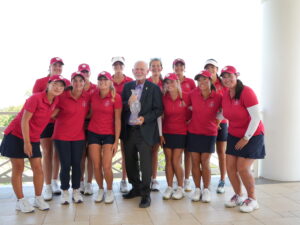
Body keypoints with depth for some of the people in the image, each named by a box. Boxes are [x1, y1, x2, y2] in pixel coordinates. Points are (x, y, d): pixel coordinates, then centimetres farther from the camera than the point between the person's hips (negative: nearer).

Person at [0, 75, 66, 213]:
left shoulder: (56, 101, -1)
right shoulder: (36, 98, -19)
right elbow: (24, 120, -19)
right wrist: (26, 142, -19)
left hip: (33, 139, 6)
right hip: (16, 135, -6)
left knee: (38, 169, 2)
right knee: (18, 169, 2)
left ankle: (38, 199, 14)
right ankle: (20, 201, 11)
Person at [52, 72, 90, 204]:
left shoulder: (87, 97, -2)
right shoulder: (62, 97, -10)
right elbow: (53, 113, 1)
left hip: (78, 136, 2)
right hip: (62, 136, -2)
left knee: (77, 164, 6)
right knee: (65, 165, 1)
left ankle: (76, 191, 21)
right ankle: (65, 192, 19)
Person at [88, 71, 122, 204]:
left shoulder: (116, 97, -9)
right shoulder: (93, 95, 2)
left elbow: (117, 120, -8)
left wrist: (116, 141, -10)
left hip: (108, 135, -3)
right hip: (93, 133, 3)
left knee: (106, 167, -7)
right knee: (96, 166, 4)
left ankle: (109, 190, 19)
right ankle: (100, 189, 27)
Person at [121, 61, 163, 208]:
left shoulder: (154, 88, -2)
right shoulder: (127, 86, 10)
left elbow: (158, 109, -6)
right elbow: (121, 107, 7)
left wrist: (145, 118, -19)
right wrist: (128, 103, -14)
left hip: (145, 131, -4)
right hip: (129, 130, 5)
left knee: (145, 162, -3)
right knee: (130, 162, 14)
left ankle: (145, 194, 10)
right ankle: (136, 188, 32)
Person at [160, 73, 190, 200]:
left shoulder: (186, 97, -8)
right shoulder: (164, 98, -2)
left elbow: (189, 114, 4)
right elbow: (161, 116, 3)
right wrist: (160, 134, 2)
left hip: (181, 132, -2)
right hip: (167, 132, 2)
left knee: (176, 161, -3)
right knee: (168, 161, 5)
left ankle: (180, 188, 14)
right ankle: (169, 188, 17)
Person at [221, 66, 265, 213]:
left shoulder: (246, 92, -18)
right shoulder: (225, 95, 2)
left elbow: (256, 117, -20)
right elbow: (223, 114, 16)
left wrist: (246, 138, -17)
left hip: (252, 135, -6)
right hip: (233, 135, 6)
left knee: (242, 168, -10)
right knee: (230, 167, 2)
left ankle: (252, 199, 12)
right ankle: (238, 196, 25)